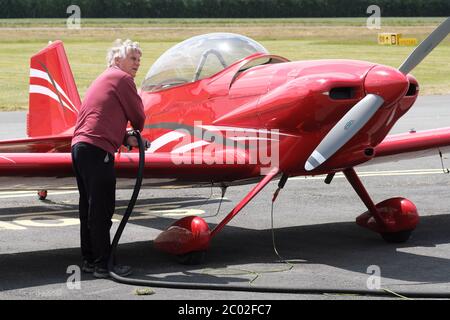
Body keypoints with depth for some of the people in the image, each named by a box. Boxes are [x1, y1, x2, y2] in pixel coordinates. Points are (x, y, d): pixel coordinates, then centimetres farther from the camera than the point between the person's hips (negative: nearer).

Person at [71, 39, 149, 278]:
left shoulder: (102, 80, 28)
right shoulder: (121, 78, -1)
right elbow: (138, 116, 1)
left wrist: (127, 138, 11)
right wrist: (138, 130, 24)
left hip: (79, 146, 10)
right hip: (97, 150, -10)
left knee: (89, 209, 14)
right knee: (102, 210, -8)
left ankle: (89, 260, 20)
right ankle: (103, 265, -7)